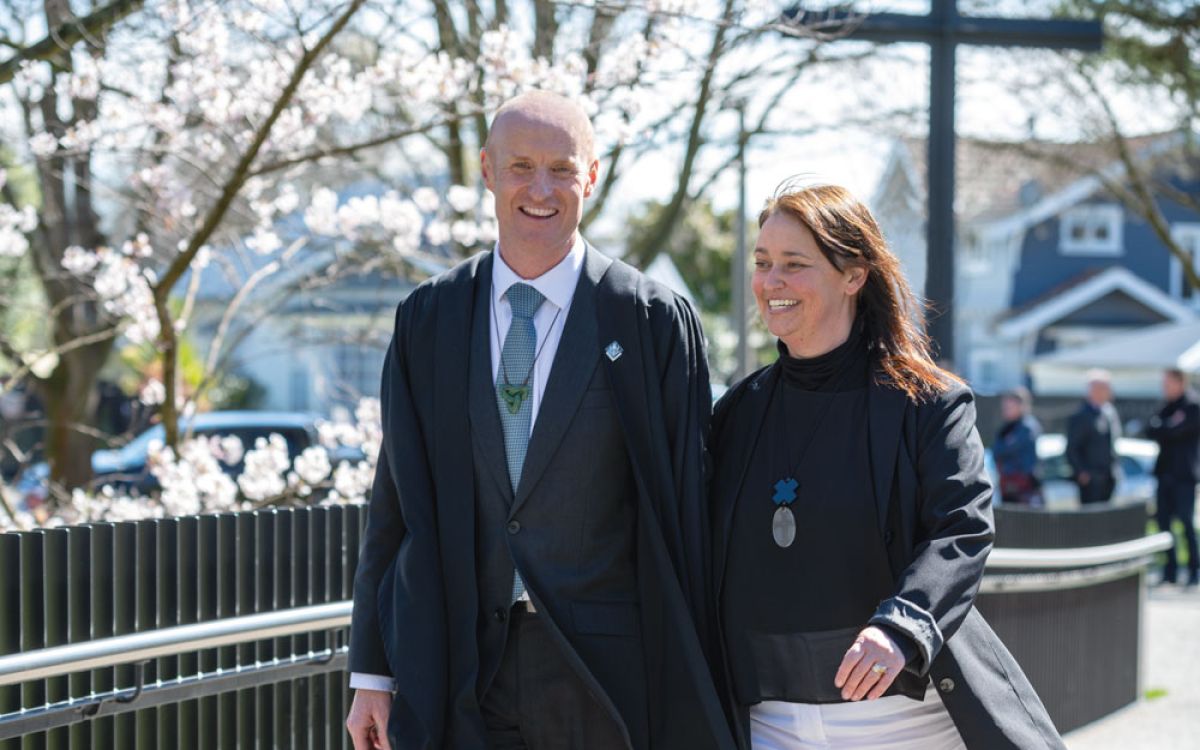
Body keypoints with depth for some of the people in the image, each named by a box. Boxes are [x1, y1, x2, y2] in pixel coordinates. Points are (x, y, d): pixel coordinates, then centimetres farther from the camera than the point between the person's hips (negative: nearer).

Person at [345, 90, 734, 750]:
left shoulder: (654, 319, -2)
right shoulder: (427, 318, 7)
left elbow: (684, 515, -2)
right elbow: (395, 503, 8)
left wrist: (686, 694, -3)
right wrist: (371, 672, 6)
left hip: (607, 680, -2)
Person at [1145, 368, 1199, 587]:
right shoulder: (1167, 408, 16)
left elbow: (1174, 430, -18)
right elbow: (1151, 431, 6)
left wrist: (1159, 429, -1)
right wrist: (1169, 426, -8)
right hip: (1166, 472, 7)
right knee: (1163, 521, 4)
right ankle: (1170, 570, 9)